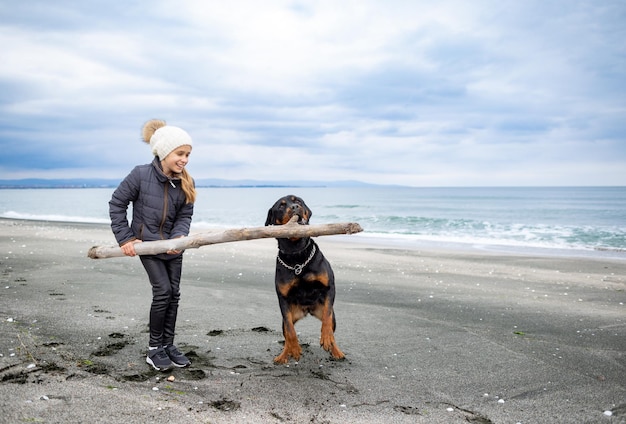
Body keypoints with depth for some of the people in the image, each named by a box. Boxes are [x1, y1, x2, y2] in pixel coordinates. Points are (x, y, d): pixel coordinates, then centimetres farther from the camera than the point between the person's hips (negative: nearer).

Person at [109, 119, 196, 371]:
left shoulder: (186, 183, -8)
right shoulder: (141, 175, -20)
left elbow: (185, 216, -5)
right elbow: (116, 204, -10)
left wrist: (179, 237, -26)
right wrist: (125, 238, -12)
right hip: (147, 244, -4)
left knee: (174, 294, 7)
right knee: (163, 291, -11)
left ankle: (168, 345, 21)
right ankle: (154, 348, 5)